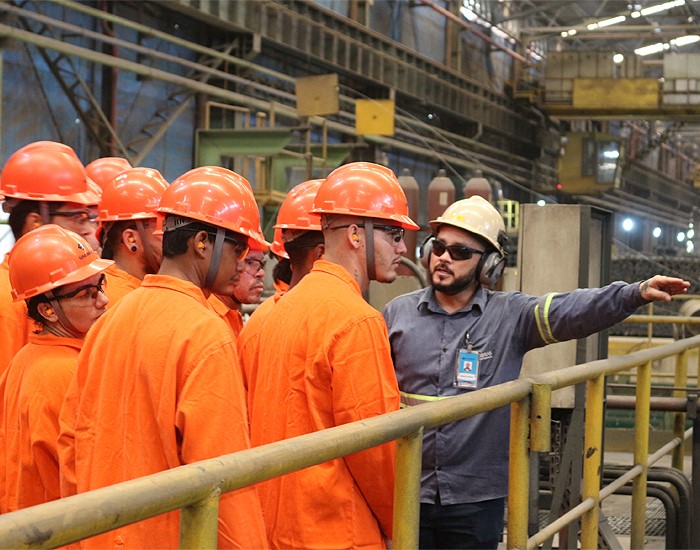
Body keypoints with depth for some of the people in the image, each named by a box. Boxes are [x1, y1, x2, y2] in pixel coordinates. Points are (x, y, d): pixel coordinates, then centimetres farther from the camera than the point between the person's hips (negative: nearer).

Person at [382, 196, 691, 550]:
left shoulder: (511, 317, -1)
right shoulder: (398, 313, 3)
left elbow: (571, 310, -16)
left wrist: (637, 293, -31)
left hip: (476, 498, -1)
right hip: (405, 492, 1)